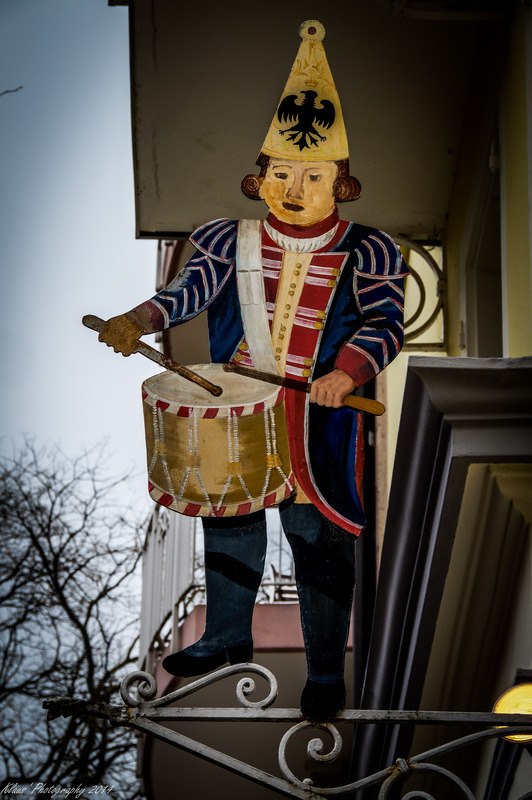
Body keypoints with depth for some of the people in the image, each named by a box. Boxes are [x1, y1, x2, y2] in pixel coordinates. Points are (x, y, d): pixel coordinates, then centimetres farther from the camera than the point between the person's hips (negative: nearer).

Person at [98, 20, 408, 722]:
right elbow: (192, 288, -12)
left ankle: (326, 670, 19)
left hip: (318, 422, -3)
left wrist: (346, 371, -34)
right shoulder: (230, 242, 1)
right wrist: (139, 320, -32)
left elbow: (385, 321, -15)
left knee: (321, 541, 3)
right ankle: (227, 638, 40)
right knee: (228, 524, 18)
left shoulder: (367, 254, -5)